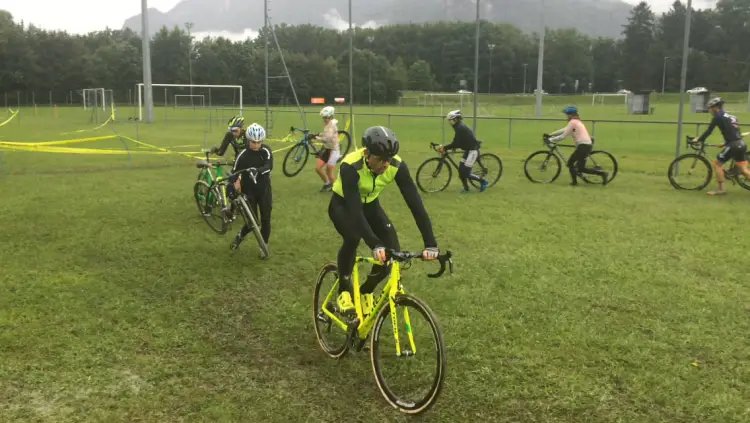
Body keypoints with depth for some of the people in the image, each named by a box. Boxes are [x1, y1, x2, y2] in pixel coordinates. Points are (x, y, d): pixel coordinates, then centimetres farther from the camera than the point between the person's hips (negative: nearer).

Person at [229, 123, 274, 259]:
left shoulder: (266, 151, -8)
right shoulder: (243, 154, -10)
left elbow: (269, 166, -25)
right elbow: (234, 172, -7)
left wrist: (257, 171, -42)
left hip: (264, 190, 2)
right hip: (249, 191, -1)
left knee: (266, 220, 3)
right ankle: (240, 236, 28)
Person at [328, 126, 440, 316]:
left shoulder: (397, 165, -27)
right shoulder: (350, 166, -37)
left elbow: (415, 203, -29)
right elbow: (355, 210, -43)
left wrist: (430, 243, -37)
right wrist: (374, 244, -55)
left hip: (370, 204, 4)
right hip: (343, 204, -4)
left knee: (392, 252, -15)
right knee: (353, 237, -36)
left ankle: (366, 291, 13)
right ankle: (344, 291, -11)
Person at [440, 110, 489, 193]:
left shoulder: (460, 128, -21)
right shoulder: (459, 126, 9)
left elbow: (456, 143, -24)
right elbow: (458, 142, 15)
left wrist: (444, 148, -18)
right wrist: (446, 147, 5)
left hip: (473, 151, -10)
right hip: (468, 150, 10)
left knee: (465, 173, -9)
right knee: (461, 170, 6)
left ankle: (483, 181, 6)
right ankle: (466, 189, 16)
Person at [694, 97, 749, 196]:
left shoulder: (718, 117, -3)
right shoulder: (731, 117, 22)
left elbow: (708, 131, -5)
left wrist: (698, 140, 6)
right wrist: (725, 144, 33)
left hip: (733, 145, -8)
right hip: (741, 144, 8)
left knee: (717, 164, 3)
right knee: (744, 169, 12)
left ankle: (721, 190, 2)